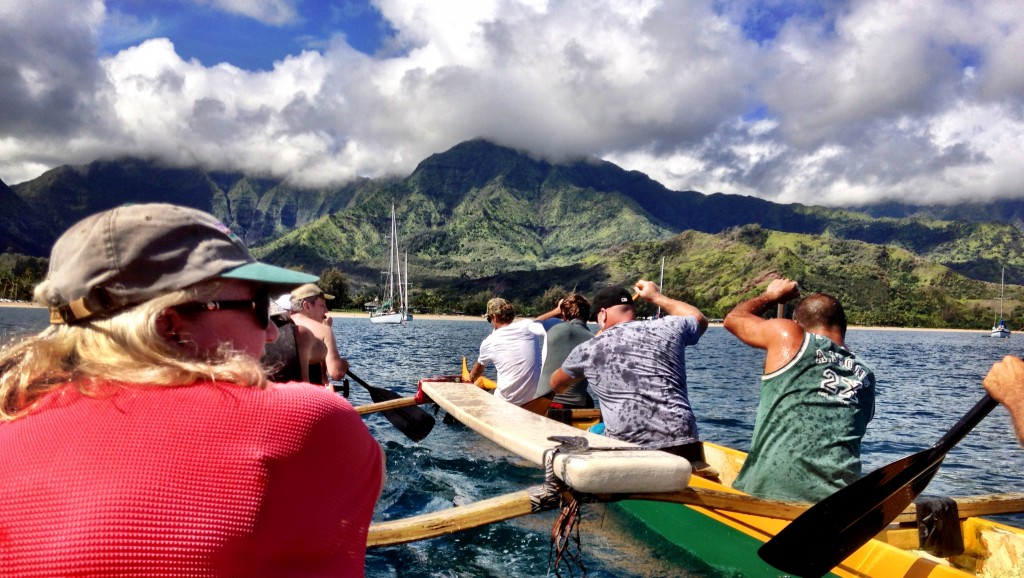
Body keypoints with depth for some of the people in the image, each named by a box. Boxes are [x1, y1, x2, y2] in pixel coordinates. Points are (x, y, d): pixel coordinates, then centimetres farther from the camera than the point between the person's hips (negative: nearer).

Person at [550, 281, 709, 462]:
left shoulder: (588, 349, 8)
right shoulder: (668, 328, 10)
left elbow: (557, 385, 29)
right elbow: (699, 319, 35)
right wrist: (657, 296, 43)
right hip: (682, 445, 2)